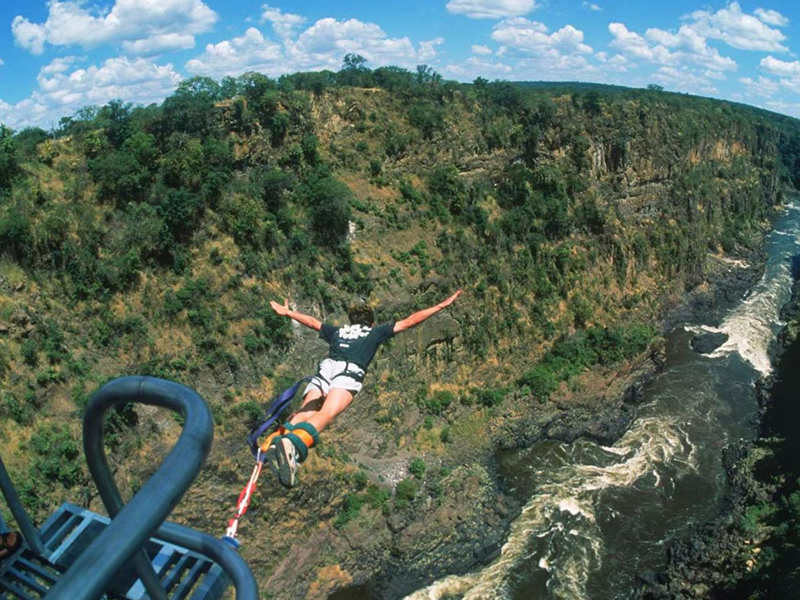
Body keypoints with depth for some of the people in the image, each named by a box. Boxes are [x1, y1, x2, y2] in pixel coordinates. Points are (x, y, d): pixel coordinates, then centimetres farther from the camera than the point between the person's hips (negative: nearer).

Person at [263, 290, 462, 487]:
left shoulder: (337, 331, 35)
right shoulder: (375, 332, 28)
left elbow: (312, 321, 48)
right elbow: (409, 322, 28)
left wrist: (287, 312, 64)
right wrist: (442, 305, 33)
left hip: (325, 368, 4)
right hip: (349, 372, -4)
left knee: (306, 413, -12)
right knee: (326, 413, -25)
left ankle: (275, 441, -39)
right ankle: (293, 442, -52)